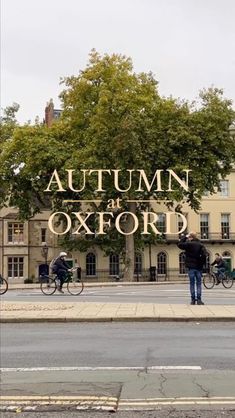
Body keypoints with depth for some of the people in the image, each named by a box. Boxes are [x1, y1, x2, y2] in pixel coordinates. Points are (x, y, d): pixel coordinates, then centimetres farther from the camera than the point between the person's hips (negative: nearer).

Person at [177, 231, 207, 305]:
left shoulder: (188, 244, -7)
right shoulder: (200, 245, 2)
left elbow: (180, 244, -1)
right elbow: (204, 254, -9)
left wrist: (184, 237, 6)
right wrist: (201, 263, -1)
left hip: (191, 267, -2)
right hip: (199, 267, 2)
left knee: (192, 283, 4)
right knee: (198, 284, 6)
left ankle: (193, 300, 3)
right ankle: (199, 300, 1)